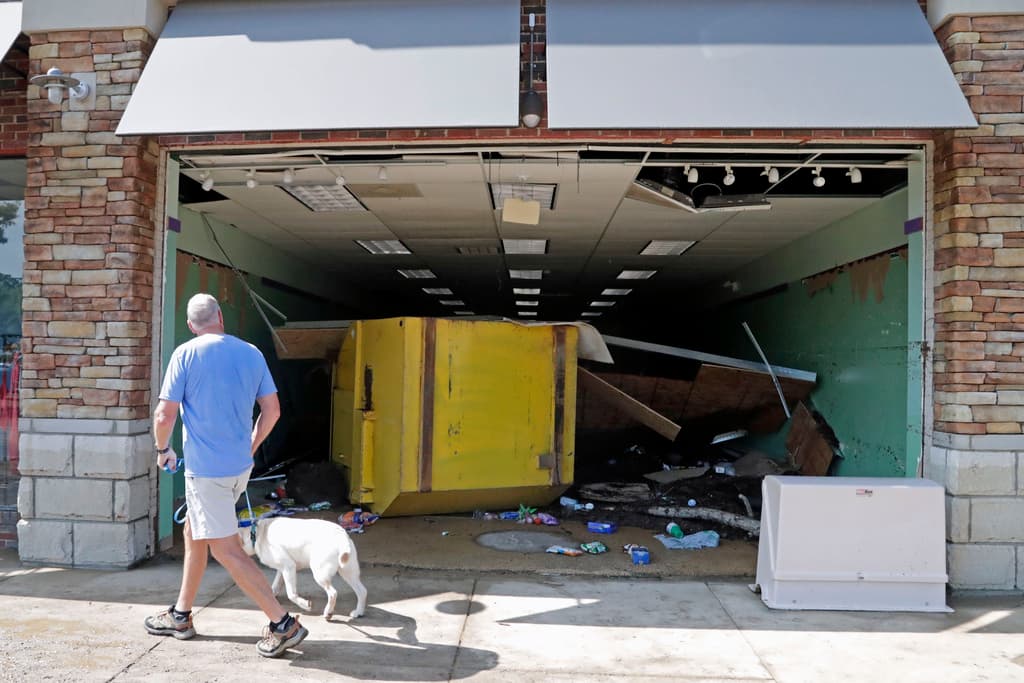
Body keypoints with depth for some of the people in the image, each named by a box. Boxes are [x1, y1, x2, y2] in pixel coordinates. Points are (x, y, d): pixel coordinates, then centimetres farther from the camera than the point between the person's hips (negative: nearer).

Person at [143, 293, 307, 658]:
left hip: (206, 468, -6)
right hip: (240, 466, 7)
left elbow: (165, 415, -11)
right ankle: (180, 615, 34)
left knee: (226, 548, -2)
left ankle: (283, 624, -4)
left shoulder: (186, 354, -10)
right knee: (193, 531, 23)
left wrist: (163, 450, 8)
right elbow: (272, 410, 6)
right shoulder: (252, 353, 4)